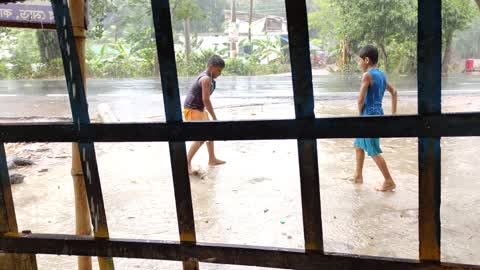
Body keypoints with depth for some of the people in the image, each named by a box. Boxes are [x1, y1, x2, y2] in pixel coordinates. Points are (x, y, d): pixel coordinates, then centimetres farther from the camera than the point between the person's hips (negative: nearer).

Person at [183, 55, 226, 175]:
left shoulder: (207, 77, 11)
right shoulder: (206, 79, -20)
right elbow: (206, 99, -25)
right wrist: (214, 118, -20)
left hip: (199, 109, 11)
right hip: (192, 110, -11)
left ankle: (212, 159, 30)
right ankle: (187, 163, -10)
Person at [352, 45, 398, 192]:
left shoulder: (367, 75, -16)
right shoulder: (381, 74, 11)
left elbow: (361, 99, -22)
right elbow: (394, 92, 18)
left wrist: (360, 113, -3)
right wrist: (394, 113, 21)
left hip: (370, 116, -9)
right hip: (377, 114, 9)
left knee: (374, 152, 0)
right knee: (358, 145, 20)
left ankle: (389, 182, 8)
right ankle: (358, 176, 30)